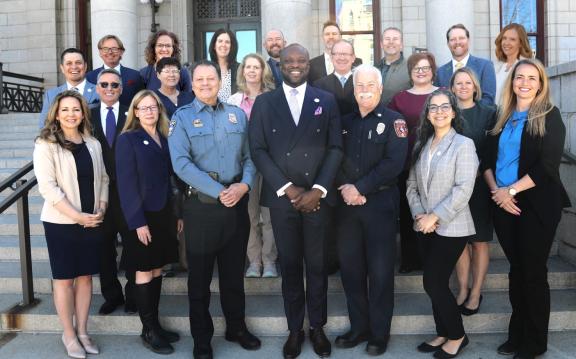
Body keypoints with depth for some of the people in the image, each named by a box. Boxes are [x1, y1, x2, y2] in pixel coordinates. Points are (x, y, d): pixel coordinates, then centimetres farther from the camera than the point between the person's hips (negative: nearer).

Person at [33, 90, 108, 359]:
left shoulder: (93, 144, 7)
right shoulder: (46, 145, -8)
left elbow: (103, 179, 10)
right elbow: (47, 187, -14)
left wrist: (101, 210, -5)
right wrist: (78, 216, -18)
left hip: (92, 222, 4)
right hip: (61, 223, -4)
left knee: (85, 276, 11)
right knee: (64, 279, 7)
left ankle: (82, 331, 25)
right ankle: (69, 335, 21)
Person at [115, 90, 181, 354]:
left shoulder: (165, 139, 10)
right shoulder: (127, 139, -7)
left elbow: (170, 176, 10)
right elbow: (126, 183, -12)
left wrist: (178, 213, 5)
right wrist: (138, 222, -18)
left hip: (164, 213, 6)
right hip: (142, 215, -5)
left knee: (157, 270, 12)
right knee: (144, 272, 4)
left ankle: (155, 324, 23)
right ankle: (148, 331, 15)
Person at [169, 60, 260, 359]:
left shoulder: (237, 114, 9)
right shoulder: (182, 117, -2)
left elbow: (250, 156, 7)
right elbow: (181, 164, -14)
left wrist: (244, 185, -13)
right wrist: (219, 191, -18)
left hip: (237, 203, 3)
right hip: (201, 205, -3)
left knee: (234, 272, 16)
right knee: (200, 275, 9)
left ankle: (237, 327, 34)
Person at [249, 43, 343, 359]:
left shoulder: (326, 101, 7)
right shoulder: (264, 102, 6)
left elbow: (335, 149, 2)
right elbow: (257, 150, -1)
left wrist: (317, 190, -9)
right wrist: (287, 188, -9)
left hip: (317, 196, 0)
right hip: (281, 197, 0)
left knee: (317, 264, 9)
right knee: (289, 265, 9)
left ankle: (317, 327, 25)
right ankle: (295, 329, 23)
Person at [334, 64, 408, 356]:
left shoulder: (393, 121, -2)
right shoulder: (345, 122, 12)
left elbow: (394, 163, -13)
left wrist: (361, 189, -16)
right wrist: (345, 187, -11)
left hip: (380, 203, -4)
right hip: (347, 204, 4)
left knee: (380, 270, 4)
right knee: (350, 267, 9)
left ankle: (379, 333, 19)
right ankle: (358, 327, 25)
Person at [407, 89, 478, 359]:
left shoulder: (463, 144, -8)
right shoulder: (421, 145, 10)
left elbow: (463, 189, -16)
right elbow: (411, 184, 8)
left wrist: (435, 216, -18)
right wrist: (419, 214, -7)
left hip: (451, 228, -6)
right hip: (424, 227, 6)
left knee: (434, 283, -4)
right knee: (434, 284, 11)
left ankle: (457, 336, 16)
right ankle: (443, 334, 27)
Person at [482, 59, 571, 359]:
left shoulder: (549, 116, -3)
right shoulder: (502, 117, 11)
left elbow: (547, 165, -13)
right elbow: (488, 159, 8)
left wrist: (511, 190, -15)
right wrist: (497, 191, -8)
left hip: (536, 205, -4)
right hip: (503, 204, 4)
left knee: (533, 272, 4)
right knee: (516, 269, 12)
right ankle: (517, 334, 25)